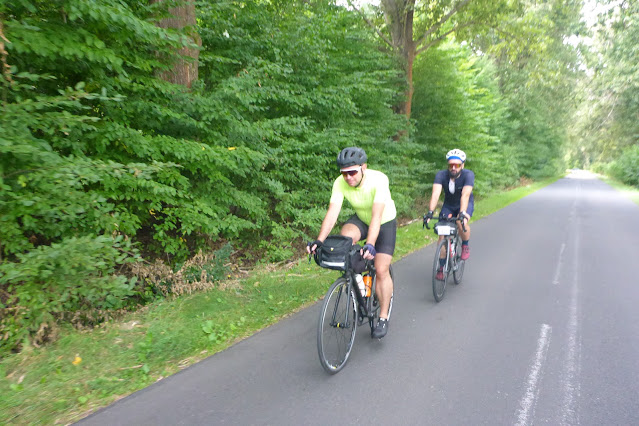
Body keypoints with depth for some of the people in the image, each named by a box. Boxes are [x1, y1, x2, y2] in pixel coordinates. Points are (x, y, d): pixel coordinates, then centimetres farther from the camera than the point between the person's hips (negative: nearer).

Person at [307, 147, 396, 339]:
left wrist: (369, 244, -53)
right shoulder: (340, 183, -23)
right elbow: (332, 212, -30)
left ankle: (383, 318, 5)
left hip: (385, 222, -3)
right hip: (360, 219, 3)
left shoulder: (378, 179, -34)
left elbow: (376, 216, -42)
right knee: (345, 238, -31)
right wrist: (319, 240, -42)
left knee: (381, 270, -11)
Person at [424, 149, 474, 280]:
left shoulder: (468, 175, -27)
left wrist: (462, 213, -53)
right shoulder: (441, 175, -23)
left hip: (465, 204, -2)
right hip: (448, 205, 2)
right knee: (442, 234, -9)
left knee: (462, 223, -33)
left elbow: (465, 195, -39)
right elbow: (436, 193, -36)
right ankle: (441, 267, 5)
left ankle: (465, 245, -1)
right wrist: (430, 212, -49)